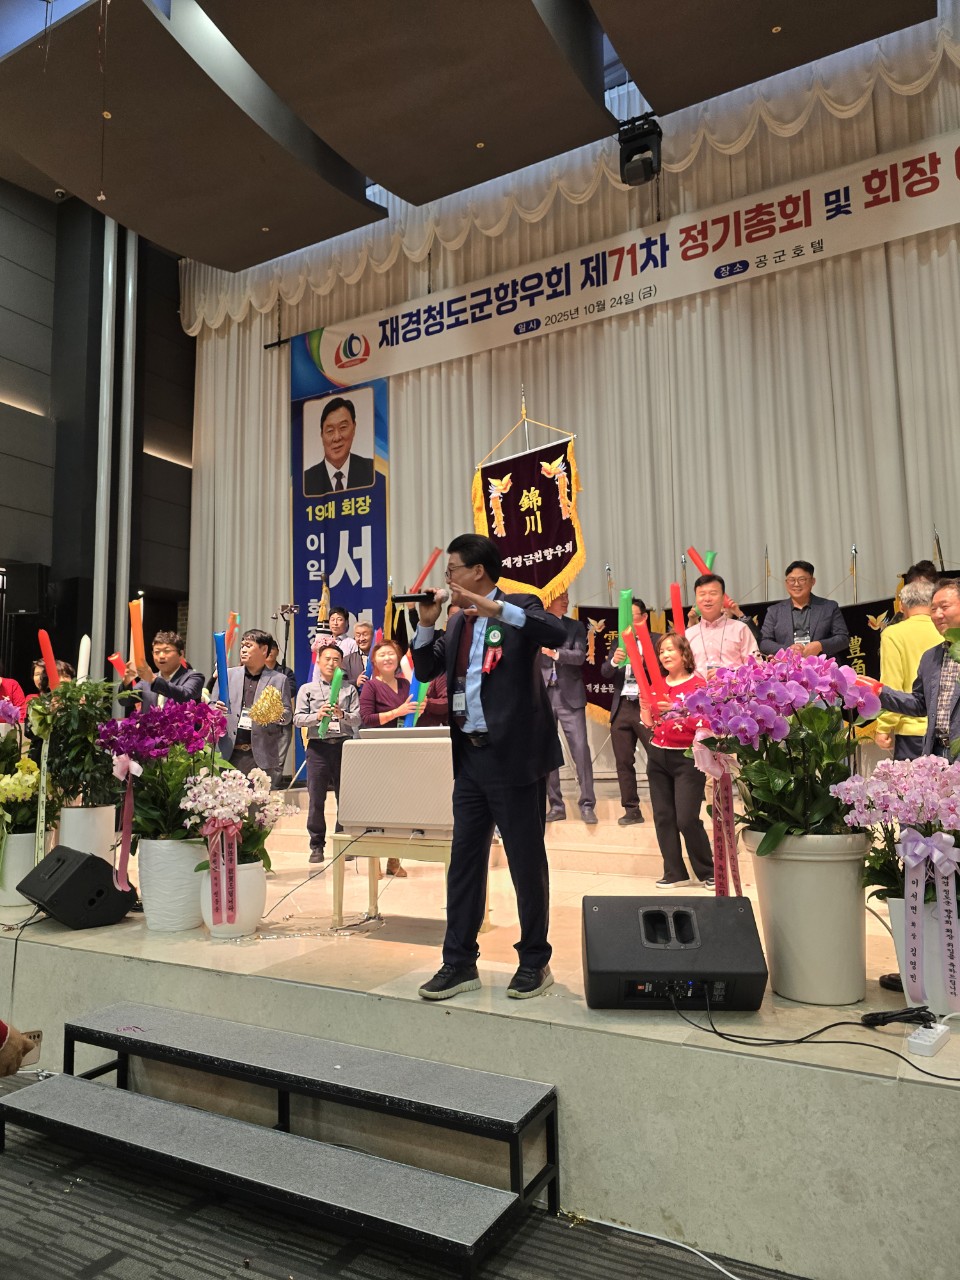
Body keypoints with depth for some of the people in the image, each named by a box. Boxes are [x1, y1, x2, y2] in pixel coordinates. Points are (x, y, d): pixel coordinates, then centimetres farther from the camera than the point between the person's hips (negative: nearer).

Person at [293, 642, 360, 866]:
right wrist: (317, 716, -15)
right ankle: (317, 846, 9)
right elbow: (298, 719, 2)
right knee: (316, 798, 0)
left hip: (344, 745, 0)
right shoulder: (307, 689, 11)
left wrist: (342, 715, -17)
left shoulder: (349, 689, 11)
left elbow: (358, 719, 3)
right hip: (318, 746, 0)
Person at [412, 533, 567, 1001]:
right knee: (463, 860, 11)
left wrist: (491, 607, -29)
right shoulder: (458, 622, 14)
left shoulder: (518, 608, -6)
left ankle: (535, 963, 21)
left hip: (513, 754, -7)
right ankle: (459, 963, 23)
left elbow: (557, 633, -25)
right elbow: (426, 670, 18)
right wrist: (426, 623, 3)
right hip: (470, 755, 7)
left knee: (526, 861, 5)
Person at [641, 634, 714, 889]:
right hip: (658, 756, 5)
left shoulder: (697, 684, -5)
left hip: (687, 757, -5)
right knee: (663, 817, 4)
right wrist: (644, 705, -6)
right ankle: (674, 873, 14)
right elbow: (649, 725, 11)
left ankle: (708, 872, 8)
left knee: (687, 819, -9)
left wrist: (676, 711, -25)